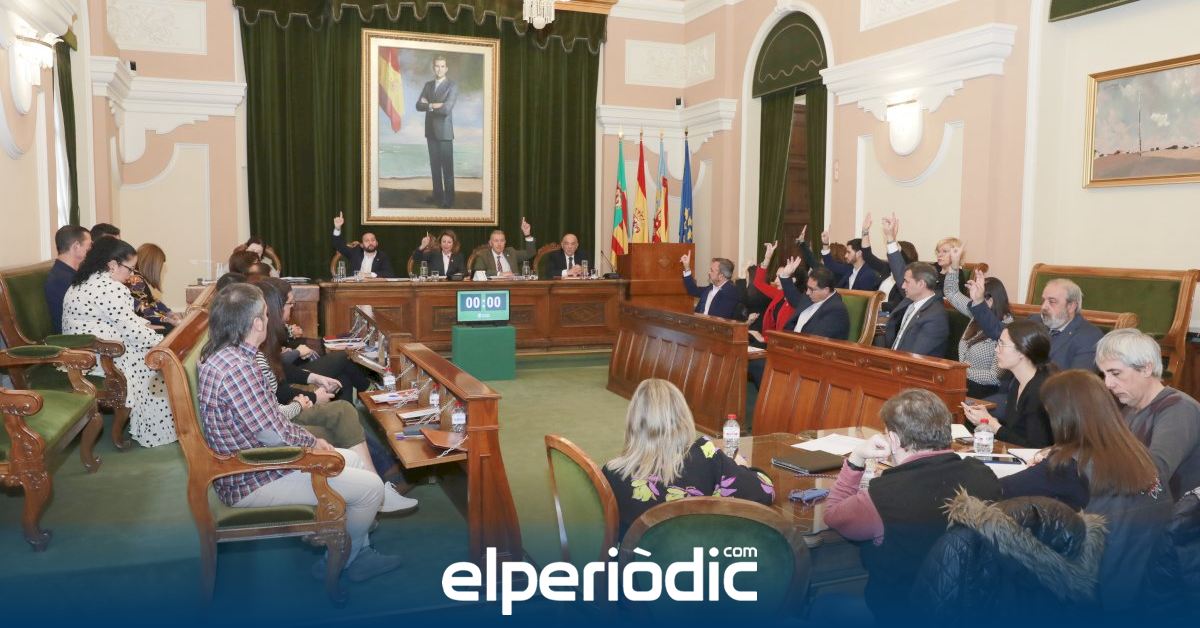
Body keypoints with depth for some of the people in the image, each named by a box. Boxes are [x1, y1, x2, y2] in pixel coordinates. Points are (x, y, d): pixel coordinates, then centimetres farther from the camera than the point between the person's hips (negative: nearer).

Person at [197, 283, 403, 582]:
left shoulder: (218, 356, 5)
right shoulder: (237, 367, -28)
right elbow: (274, 433, -24)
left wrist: (308, 440, 5)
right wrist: (312, 441, -5)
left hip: (250, 460, 11)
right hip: (254, 483, -11)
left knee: (352, 460, 19)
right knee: (371, 487, -9)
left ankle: (359, 549, 26)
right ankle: (340, 562, 16)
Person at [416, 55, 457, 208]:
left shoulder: (452, 86, -7)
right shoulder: (428, 85, 12)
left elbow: (446, 109, -19)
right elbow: (419, 105, 2)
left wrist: (429, 105, -7)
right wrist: (435, 105, -13)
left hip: (444, 132, -6)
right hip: (430, 132, 6)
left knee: (447, 167, -2)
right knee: (434, 165, 10)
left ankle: (448, 199, 3)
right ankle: (437, 195, 19)